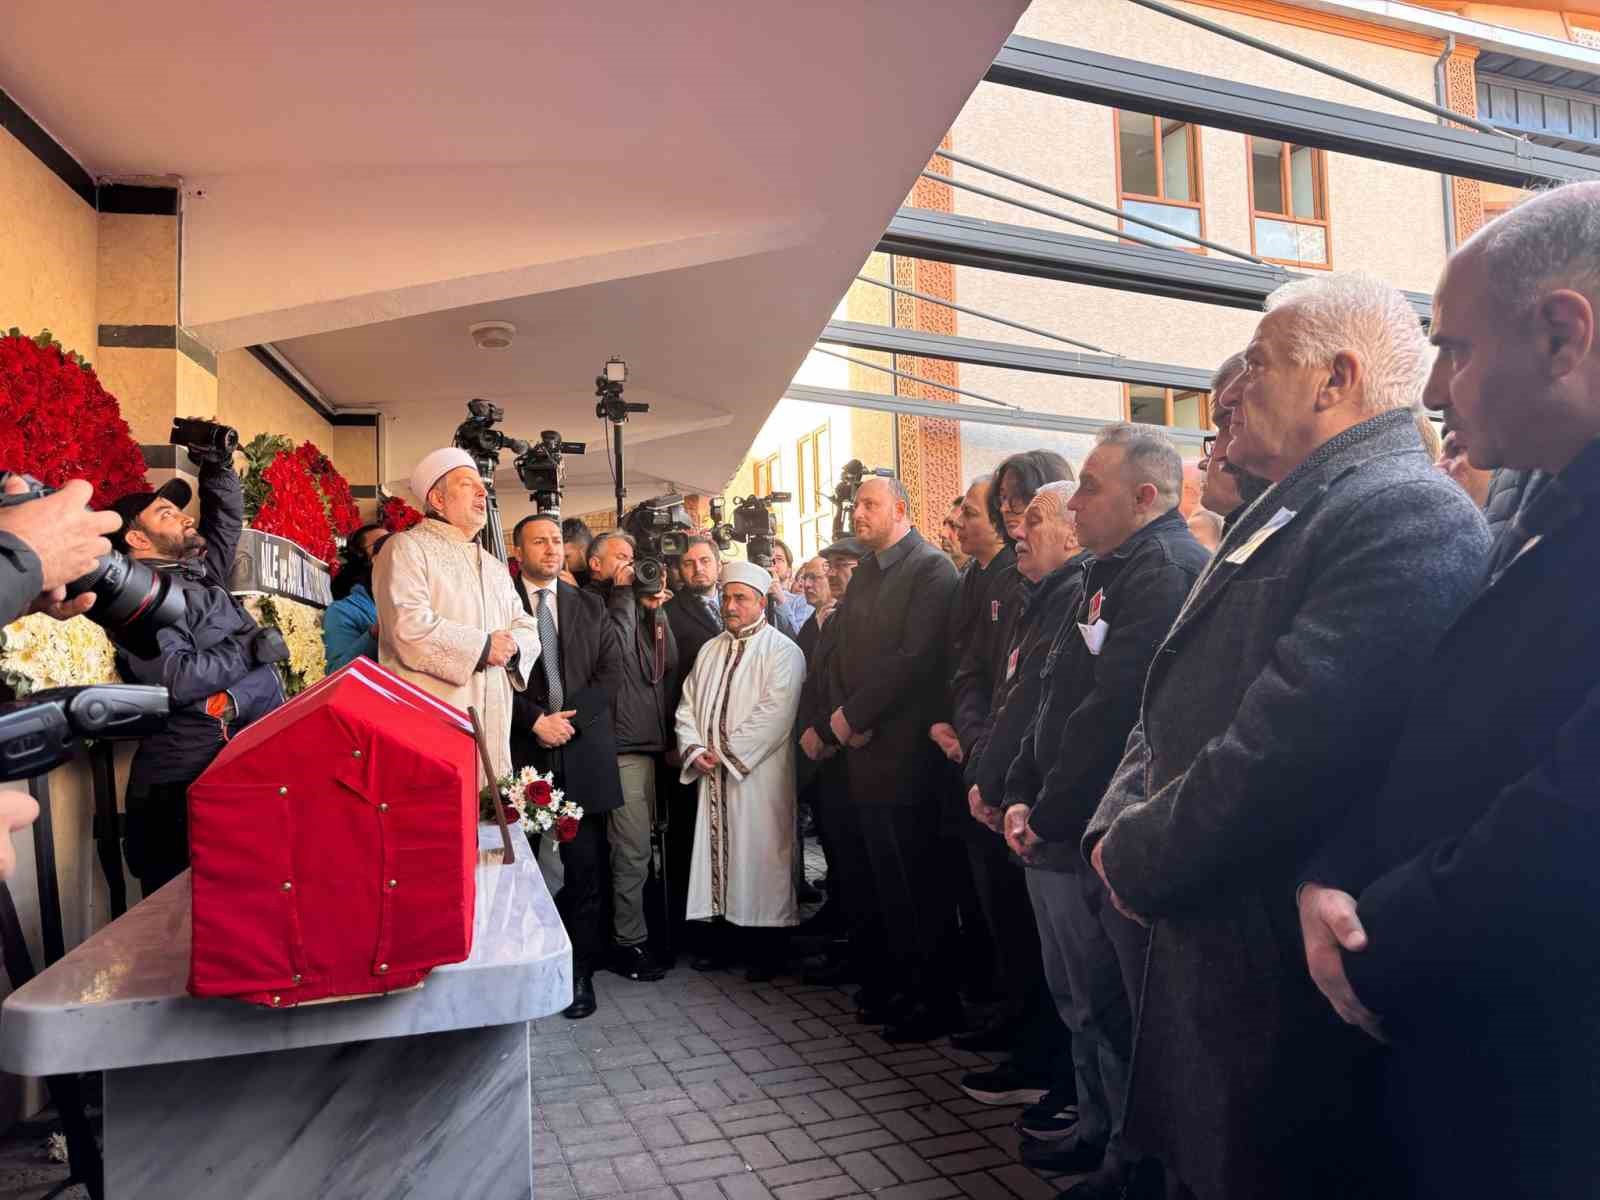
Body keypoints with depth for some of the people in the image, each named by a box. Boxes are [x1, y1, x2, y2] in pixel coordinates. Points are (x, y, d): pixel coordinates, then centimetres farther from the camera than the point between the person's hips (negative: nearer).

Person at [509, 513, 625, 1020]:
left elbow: (612, 673, 5)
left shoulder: (590, 606, 12)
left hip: (583, 752, 2)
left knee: (585, 868, 3)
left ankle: (581, 972, 13)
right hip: (521, 751, -2)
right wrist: (536, 720, -12)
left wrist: (569, 718, -6)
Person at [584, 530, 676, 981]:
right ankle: (629, 943, 6)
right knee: (633, 850, -6)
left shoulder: (639, 606, 17)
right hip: (622, 744, -7)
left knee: (638, 846, 13)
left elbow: (669, 662, 9)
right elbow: (614, 652, -19)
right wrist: (624, 595, -10)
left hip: (648, 740, 8)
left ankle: (630, 934, 23)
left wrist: (655, 609, 1)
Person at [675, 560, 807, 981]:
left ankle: (765, 950, 12)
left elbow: (775, 712, -16)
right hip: (712, 775, 6)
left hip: (759, 775, -5)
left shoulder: (782, 651, -5)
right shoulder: (710, 650, 16)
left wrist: (727, 752, -14)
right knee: (718, 851, 8)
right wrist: (694, 749, -4)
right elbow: (688, 705, 13)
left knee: (759, 857, -1)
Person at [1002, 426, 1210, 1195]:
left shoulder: (1168, 570, -17)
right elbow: (1058, 700, 16)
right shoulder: (1109, 572, 15)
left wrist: (1051, 813, -15)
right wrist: (1022, 795, 7)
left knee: (1118, 1011, 7)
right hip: (1057, 837, 10)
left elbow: (1113, 712, -24)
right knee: (1082, 1002, 21)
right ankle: (1100, 1132, 38)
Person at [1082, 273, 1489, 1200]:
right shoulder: (1283, 515, 14)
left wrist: (1138, 860, -14)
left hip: (1289, 980, -8)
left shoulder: (1409, 514, -18)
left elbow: (1291, 750, -27)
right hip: (1207, 944, 9)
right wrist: (1119, 828, -2)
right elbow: (1176, 705, 14)